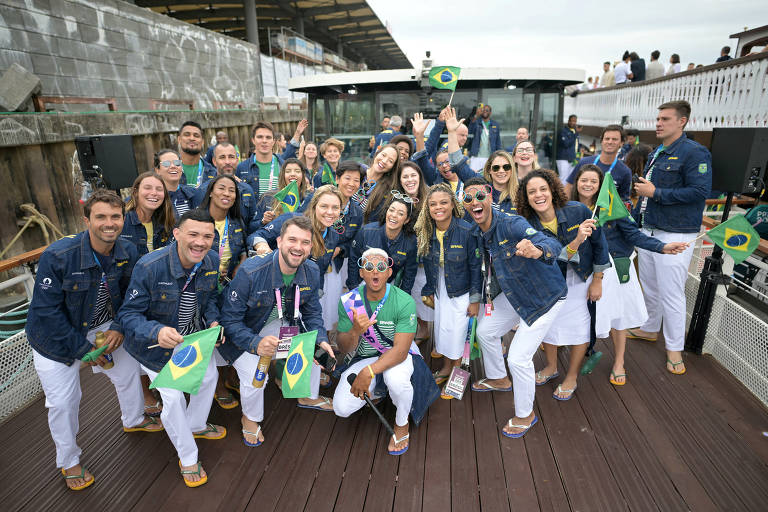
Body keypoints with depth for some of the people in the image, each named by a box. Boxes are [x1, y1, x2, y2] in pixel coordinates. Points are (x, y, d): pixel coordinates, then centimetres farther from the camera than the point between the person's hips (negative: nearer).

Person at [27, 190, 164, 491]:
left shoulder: (128, 253, -15)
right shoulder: (58, 256, -30)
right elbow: (46, 311, -24)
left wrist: (119, 328, -15)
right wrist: (82, 348, -20)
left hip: (101, 328, 5)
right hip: (55, 336, -4)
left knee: (129, 370, 15)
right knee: (63, 401, 3)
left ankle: (133, 420, 47)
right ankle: (68, 462, 30)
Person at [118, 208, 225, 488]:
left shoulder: (212, 261, -16)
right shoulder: (149, 267, -33)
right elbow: (128, 314, -26)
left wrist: (213, 320, -17)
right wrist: (157, 332, -45)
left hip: (194, 334, 6)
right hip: (158, 340, -5)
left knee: (209, 376, 19)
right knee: (173, 396, -4)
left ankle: (195, 425, 51)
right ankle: (188, 458, 23)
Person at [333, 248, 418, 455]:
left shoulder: (404, 302, -22)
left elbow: (400, 350, -26)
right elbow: (345, 348, -8)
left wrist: (368, 372, -40)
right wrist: (355, 331, -33)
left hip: (397, 356, -2)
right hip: (364, 356, 3)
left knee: (395, 378, -37)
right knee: (342, 408, -15)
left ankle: (402, 425, -3)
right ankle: (376, 390, 20)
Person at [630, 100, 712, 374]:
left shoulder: (695, 152, -12)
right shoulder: (656, 154, 13)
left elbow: (700, 191, -21)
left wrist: (656, 193, -19)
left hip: (675, 234, -8)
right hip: (648, 230, 8)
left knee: (671, 292, -2)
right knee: (649, 285, 18)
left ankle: (674, 348, 13)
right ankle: (650, 329, 37)